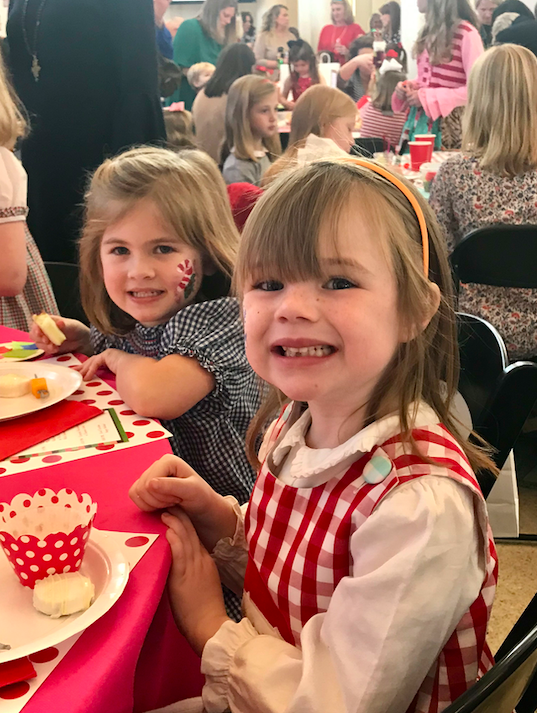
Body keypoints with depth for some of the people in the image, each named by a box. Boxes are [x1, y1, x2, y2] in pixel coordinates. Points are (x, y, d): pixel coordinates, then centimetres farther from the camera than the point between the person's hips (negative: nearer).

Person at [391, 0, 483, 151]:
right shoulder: (428, 32, 13)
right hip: (419, 121, 7)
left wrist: (428, 98, -17)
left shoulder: (466, 33, -11)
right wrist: (408, 88, 2)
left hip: (449, 126, -7)